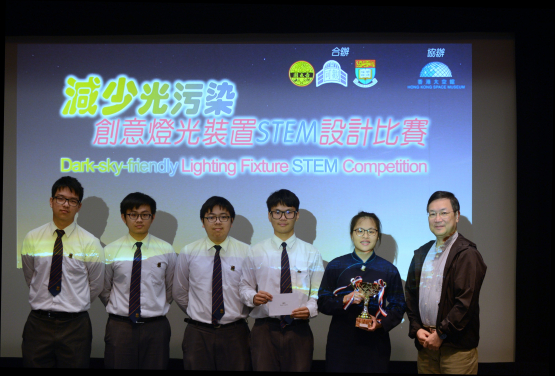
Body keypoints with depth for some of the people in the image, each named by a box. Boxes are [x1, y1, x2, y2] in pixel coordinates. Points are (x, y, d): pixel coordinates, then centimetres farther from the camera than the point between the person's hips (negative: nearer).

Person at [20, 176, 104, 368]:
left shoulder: (90, 242, -4)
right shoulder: (32, 239, 2)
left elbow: (96, 286, 5)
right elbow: (30, 278, 13)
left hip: (75, 325, -1)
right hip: (38, 324, 1)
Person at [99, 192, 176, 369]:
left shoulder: (166, 250, 1)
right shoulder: (110, 251, 0)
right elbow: (104, 290, 11)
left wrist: (159, 308, 7)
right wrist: (117, 309, 7)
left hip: (156, 328, 0)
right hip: (119, 327, 0)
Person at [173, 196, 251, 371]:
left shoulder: (247, 252, -2)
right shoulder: (188, 253, 2)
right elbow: (180, 293, 11)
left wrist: (240, 315, 7)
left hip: (235, 334, 0)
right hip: (198, 334, 1)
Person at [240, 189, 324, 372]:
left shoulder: (311, 253, 6)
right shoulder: (256, 252, 6)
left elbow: (319, 293, 5)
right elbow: (245, 287, 10)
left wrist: (310, 309, -15)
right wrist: (253, 297, -12)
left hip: (299, 331, 1)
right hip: (265, 329, 0)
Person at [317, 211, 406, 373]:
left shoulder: (389, 270, 6)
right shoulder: (335, 266, 4)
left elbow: (398, 305, 5)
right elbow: (322, 302, 2)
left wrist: (381, 323, -12)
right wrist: (345, 300, -16)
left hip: (375, 344, 1)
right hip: (340, 342, 0)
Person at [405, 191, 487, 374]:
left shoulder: (467, 254, -8)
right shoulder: (421, 254, 14)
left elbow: (466, 302, -14)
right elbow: (410, 293, 14)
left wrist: (441, 334, -13)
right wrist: (417, 329, 1)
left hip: (456, 345, -5)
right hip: (425, 342, 6)